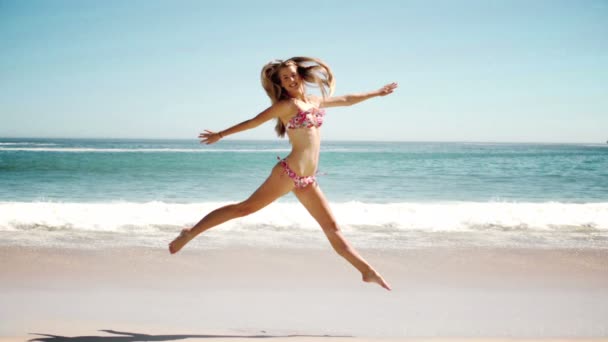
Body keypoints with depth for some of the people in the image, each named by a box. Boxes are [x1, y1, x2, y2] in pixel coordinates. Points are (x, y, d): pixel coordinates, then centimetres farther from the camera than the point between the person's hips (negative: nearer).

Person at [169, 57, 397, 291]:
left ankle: (368, 271, 8)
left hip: (306, 180, 7)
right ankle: (190, 233, 2)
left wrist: (376, 93, 38)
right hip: (289, 173, -7)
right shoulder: (287, 105, -4)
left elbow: (347, 100, 30)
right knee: (245, 208, -6)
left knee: (332, 227, 7)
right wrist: (220, 135, 0)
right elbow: (254, 122, -3)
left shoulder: (315, 101, 18)